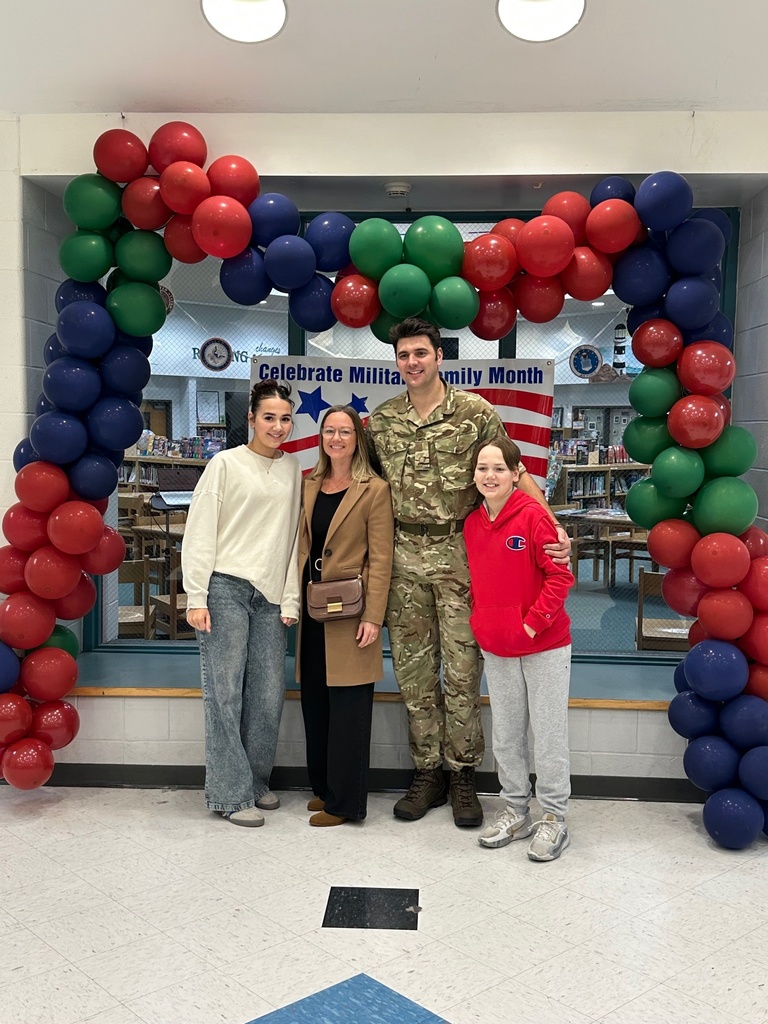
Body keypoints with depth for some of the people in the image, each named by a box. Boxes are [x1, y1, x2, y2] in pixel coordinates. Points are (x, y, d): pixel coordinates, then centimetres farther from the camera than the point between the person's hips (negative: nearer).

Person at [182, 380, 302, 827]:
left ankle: (256, 781, 24)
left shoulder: (293, 468, 12)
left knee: (269, 696, 5)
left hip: (270, 596, 4)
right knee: (225, 693, -2)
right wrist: (197, 598, -9)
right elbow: (199, 533, -3)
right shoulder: (226, 464, 0)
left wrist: (290, 598, 6)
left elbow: (293, 537, 12)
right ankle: (231, 794, 9)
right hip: (226, 589, -4)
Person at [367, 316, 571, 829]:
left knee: (462, 668, 2)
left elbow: (514, 473, -3)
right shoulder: (381, 421, 8)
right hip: (405, 555, 4)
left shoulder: (475, 411, -2)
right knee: (414, 670, 9)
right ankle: (428, 772, 23)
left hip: (458, 553, -3)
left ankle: (464, 775, 18)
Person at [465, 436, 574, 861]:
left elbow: (561, 576, -16)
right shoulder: (472, 523, 4)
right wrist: (480, 623, 6)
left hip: (544, 646, -6)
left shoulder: (532, 515, -14)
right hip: (495, 649, 6)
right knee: (505, 735, 15)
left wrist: (533, 623, -17)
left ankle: (554, 817, 21)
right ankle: (515, 811, 31)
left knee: (548, 733, 5)